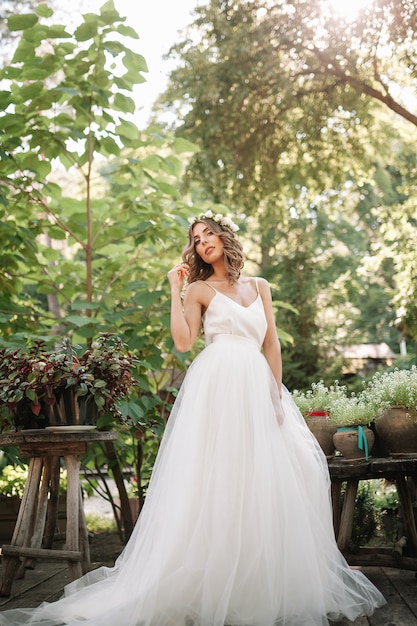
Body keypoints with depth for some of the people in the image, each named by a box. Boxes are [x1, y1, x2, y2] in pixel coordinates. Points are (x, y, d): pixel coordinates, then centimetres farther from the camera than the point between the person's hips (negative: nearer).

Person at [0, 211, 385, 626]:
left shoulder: (259, 287, 17)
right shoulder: (199, 289, 8)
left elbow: (272, 345, 12)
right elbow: (183, 341, -6)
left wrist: (276, 393, 3)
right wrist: (175, 290, -2)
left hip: (257, 385, 4)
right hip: (216, 385, -4)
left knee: (262, 477, 2)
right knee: (216, 476, -7)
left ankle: (259, 585, 14)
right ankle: (213, 587, 0)